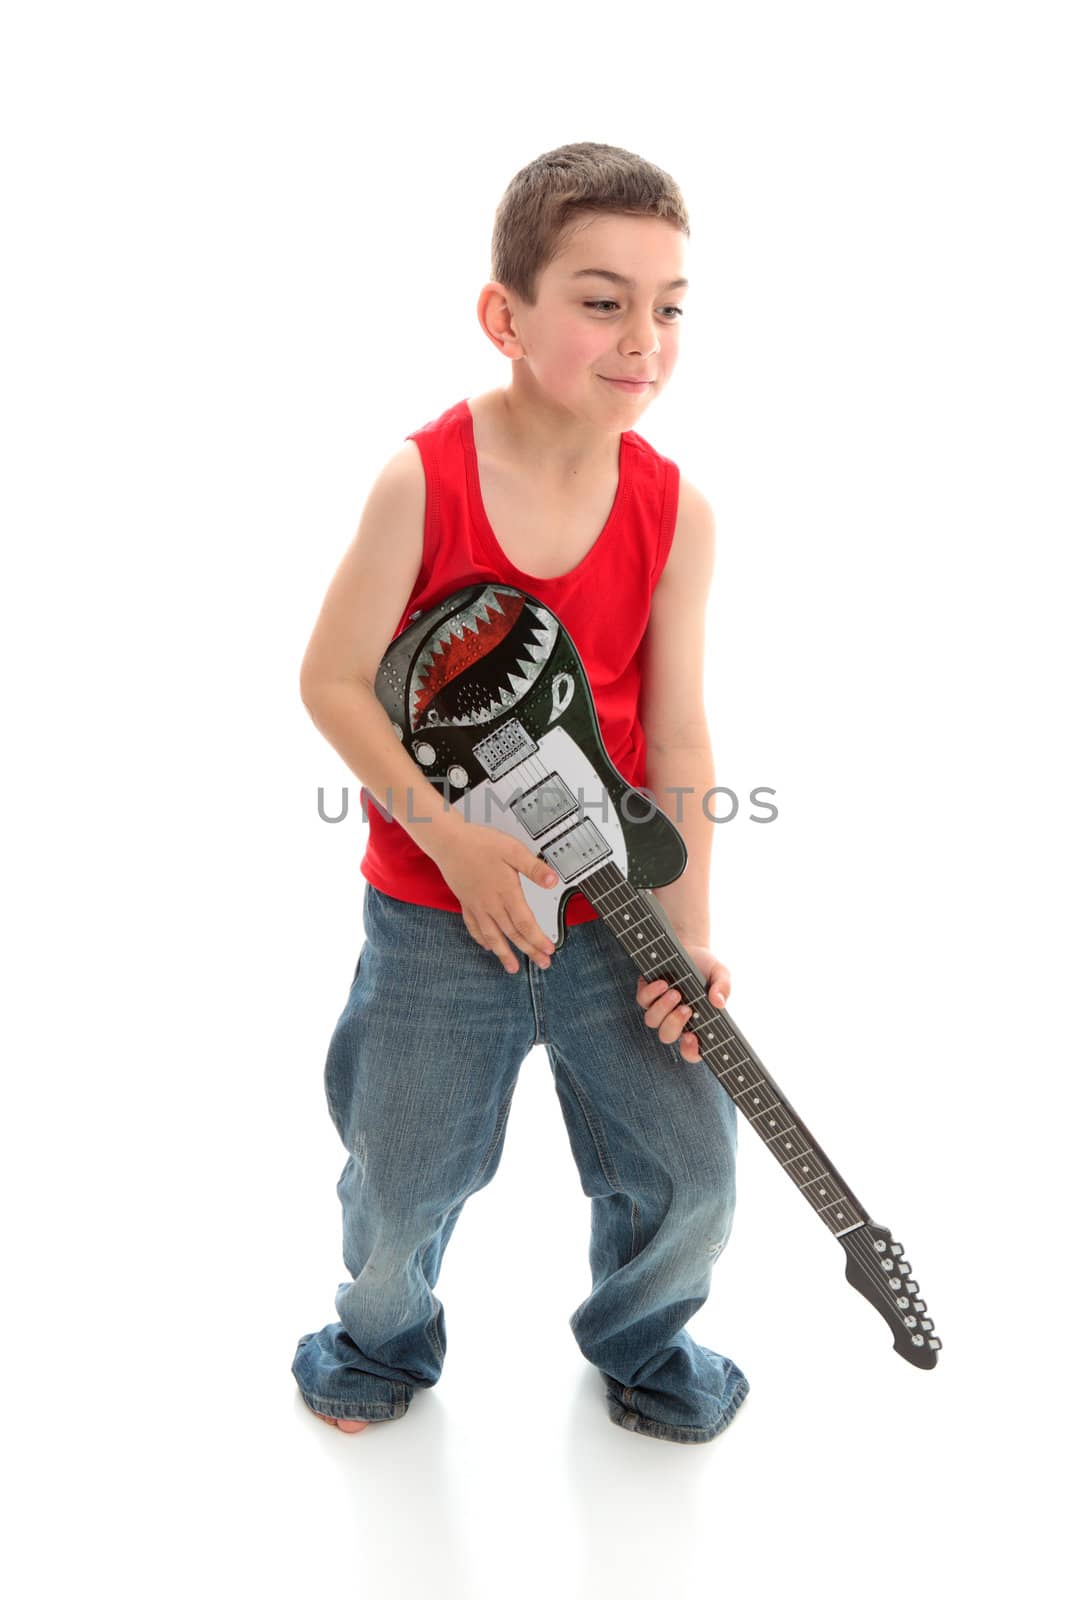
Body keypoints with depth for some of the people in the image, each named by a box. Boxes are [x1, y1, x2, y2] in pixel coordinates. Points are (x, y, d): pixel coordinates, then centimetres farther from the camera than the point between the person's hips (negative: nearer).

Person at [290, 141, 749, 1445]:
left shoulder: (675, 513, -7)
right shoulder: (423, 479, -15)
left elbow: (677, 735, -5)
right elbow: (332, 677, -10)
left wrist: (687, 934, -11)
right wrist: (449, 834, -18)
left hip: (613, 910, 2)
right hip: (436, 914, -2)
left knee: (690, 1175, 7)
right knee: (402, 1184, 12)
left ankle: (638, 1337, 42)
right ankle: (386, 1336, 48)